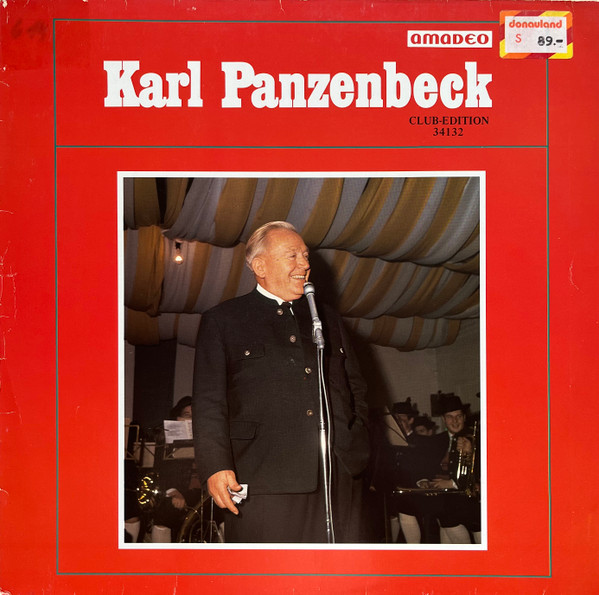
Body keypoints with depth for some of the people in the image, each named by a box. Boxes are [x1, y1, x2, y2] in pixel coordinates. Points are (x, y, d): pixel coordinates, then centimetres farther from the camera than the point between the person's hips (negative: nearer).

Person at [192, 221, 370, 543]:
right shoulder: (222, 320, 9)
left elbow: (356, 387, 23)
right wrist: (216, 466, -11)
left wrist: (356, 449, 9)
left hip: (337, 479, 4)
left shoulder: (328, 319, 23)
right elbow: (209, 402, 1)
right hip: (263, 482, -4)